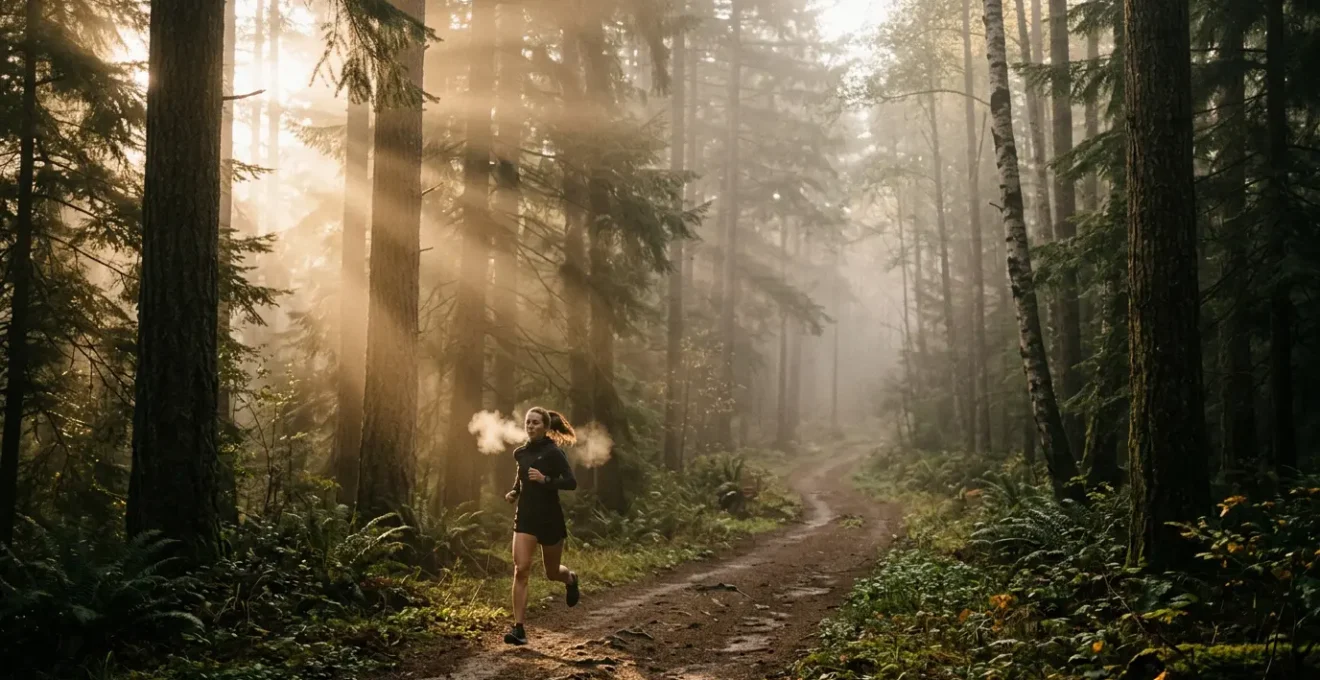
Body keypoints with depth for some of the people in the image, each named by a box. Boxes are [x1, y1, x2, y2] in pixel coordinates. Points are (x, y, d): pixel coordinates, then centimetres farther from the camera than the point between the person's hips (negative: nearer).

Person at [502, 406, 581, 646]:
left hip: (550, 518, -3)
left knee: (552, 572, 13)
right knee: (521, 570, -12)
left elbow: (572, 482, -16)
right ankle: (519, 628, -12)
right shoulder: (521, 453, 7)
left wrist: (545, 479, -26)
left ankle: (571, 579, 51)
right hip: (525, 517, 4)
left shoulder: (553, 452, -10)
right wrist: (514, 492, 7)